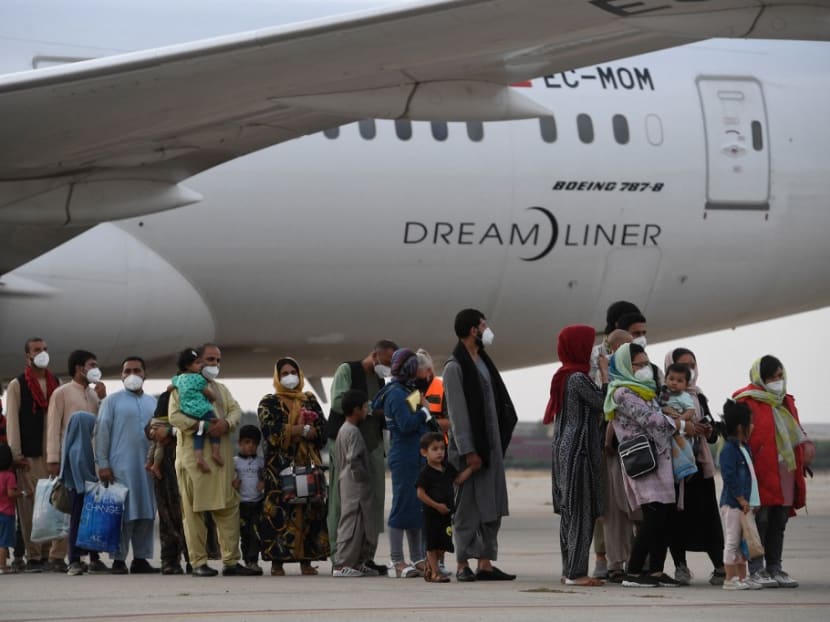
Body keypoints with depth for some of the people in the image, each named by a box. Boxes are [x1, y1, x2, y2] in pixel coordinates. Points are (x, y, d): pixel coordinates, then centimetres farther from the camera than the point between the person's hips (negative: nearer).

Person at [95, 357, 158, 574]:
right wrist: (102, 464, -7)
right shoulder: (112, 401, 4)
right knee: (123, 512, -6)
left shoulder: (153, 403, 16)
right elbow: (102, 432, -1)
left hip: (148, 465, 4)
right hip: (121, 465, -4)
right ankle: (118, 559, -4)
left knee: (146, 513, 2)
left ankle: (141, 558, 7)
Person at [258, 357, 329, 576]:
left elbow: (322, 429, 4)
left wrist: (292, 431, -10)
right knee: (280, 512, -9)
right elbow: (272, 431, -8)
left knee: (309, 510, -2)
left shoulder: (310, 401, 17)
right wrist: (304, 429, -8)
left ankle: (306, 561, 0)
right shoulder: (269, 403, 8)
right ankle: (277, 562, -10)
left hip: (308, 464, 3)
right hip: (280, 466, -3)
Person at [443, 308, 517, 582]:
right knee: (468, 507, -5)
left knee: (492, 507, 7)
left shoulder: (483, 362, 16)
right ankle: (463, 564, 0)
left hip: (491, 445, 8)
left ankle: (485, 564, 11)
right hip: (470, 448, -8)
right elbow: (457, 412, -14)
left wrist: (501, 441, 13)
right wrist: (468, 451, -18)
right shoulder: (455, 367, -10)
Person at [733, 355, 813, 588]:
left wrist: (806, 445, 9)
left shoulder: (785, 402, 19)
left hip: (784, 473, 8)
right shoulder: (747, 401, -7)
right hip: (761, 473, -8)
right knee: (760, 520, -6)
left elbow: (796, 430, 27)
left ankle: (775, 568, 16)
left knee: (779, 522, 10)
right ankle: (756, 569, -2)